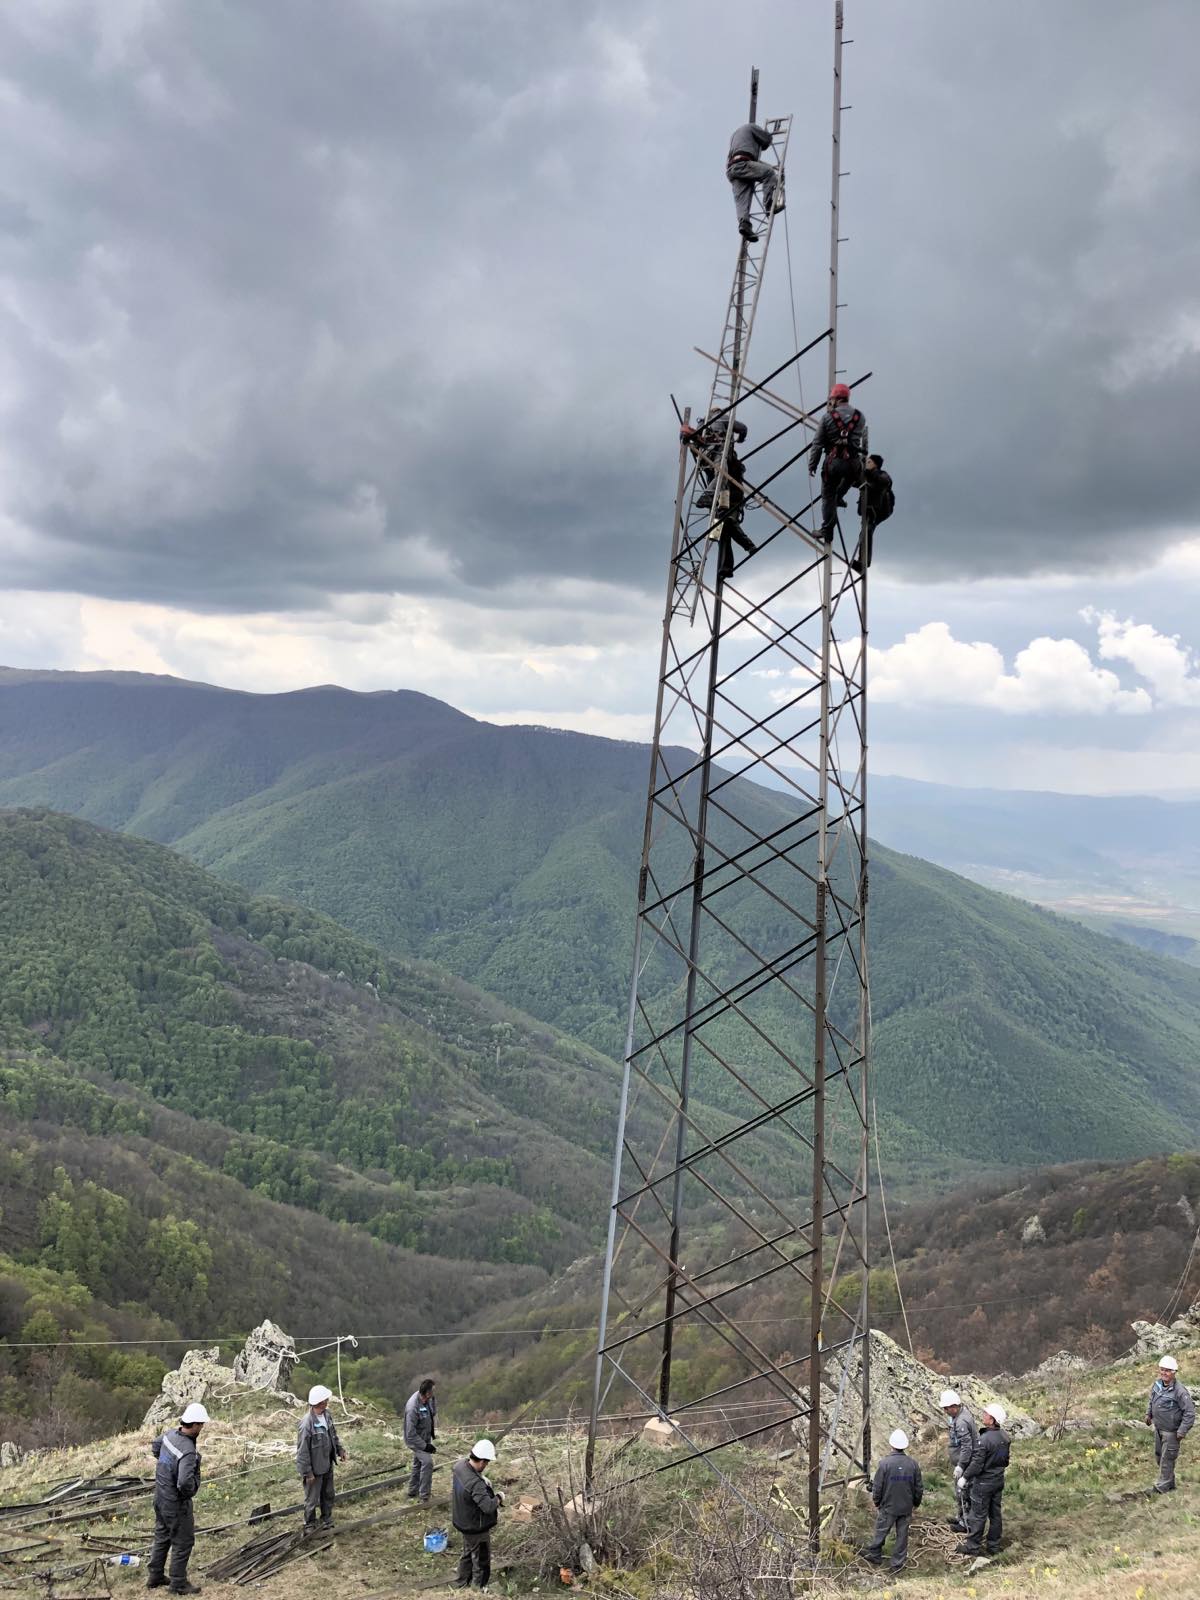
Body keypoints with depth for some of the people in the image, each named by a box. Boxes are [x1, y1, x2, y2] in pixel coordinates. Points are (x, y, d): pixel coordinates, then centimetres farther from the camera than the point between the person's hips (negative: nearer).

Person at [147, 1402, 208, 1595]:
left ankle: (154, 1576, 38)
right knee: (183, 1542, 9)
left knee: (162, 1537, 25)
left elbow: (155, 1446, 15)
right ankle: (179, 1584, 20)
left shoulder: (171, 1434, -7)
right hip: (176, 1503, -9)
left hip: (161, 1497, 9)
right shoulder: (188, 1451, -33)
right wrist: (190, 1491, -18)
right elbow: (185, 1483, -40)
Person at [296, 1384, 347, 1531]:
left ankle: (327, 1521, 42)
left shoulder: (326, 1414, -7)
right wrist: (307, 1473, -18)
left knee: (328, 1495, 23)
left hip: (327, 1464, 7)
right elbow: (302, 1451, -23)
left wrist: (340, 1449, 11)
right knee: (312, 1499, 12)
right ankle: (310, 1525, 33)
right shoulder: (307, 1424, -31)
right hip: (314, 1468, -7)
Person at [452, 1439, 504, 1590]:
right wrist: (499, 1497, -19)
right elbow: (489, 1506, -40)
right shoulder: (476, 1484, -38)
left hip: (463, 1521, 9)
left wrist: (484, 1480, -2)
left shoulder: (460, 1465, -13)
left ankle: (462, 1586, 46)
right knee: (481, 1561, 13)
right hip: (477, 1528, -9)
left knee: (467, 1554, 30)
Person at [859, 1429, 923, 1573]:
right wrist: (916, 1503, 17)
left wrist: (876, 1503, 5)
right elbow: (919, 1488, 0)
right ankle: (897, 1564, 22)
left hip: (887, 1507, -3)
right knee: (902, 1535, 14)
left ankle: (874, 1555, 31)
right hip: (906, 1507, 3)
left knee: (880, 1532, 15)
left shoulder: (885, 1463, -19)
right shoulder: (912, 1464, -9)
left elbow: (877, 1487, -12)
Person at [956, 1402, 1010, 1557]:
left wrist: (965, 1477, -10)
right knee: (995, 1514, 17)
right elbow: (1005, 1460, 9)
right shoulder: (1004, 1437, -4)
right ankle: (994, 1545, 28)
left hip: (984, 1483, -7)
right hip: (999, 1480, 7)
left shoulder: (984, 1439, -28)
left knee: (978, 1515, 6)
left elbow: (977, 1464, -23)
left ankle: (972, 1547, 17)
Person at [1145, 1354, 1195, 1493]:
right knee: (1158, 1456, 20)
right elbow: (1152, 1399, 18)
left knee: (1167, 1459, 3)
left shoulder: (1179, 1391, -26)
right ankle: (1169, 1482, 38)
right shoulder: (1157, 1384, -3)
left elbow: (1190, 1412, -23)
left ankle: (1163, 1487, 18)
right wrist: (1149, 1414, 15)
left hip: (1171, 1432, -8)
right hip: (1158, 1428, 8)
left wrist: (1182, 1431, -21)